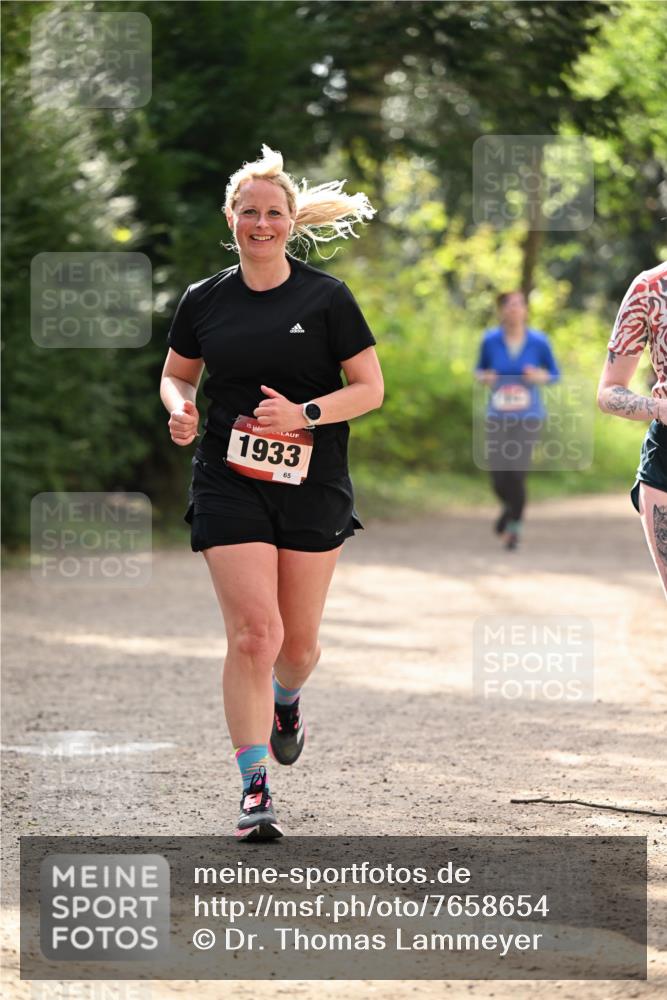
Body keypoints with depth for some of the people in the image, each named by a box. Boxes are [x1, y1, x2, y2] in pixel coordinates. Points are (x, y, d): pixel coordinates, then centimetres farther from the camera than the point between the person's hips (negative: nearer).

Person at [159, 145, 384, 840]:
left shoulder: (326, 298, -2)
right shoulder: (204, 300, 4)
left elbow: (370, 388, -2)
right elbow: (175, 373, 19)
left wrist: (304, 414, -17)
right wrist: (179, 409, -4)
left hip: (313, 487, 0)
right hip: (228, 487, 0)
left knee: (299, 639, 9)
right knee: (253, 631, -13)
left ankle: (285, 702, 47)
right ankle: (255, 790, -11)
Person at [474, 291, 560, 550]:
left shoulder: (538, 341, -5)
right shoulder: (490, 340, -2)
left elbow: (555, 375, 8)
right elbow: (479, 370, 14)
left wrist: (541, 377, -14)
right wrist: (483, 377, -10)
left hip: (528, 418, -1)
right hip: (498, 418, 1)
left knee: (517, 475, -13)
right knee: (499, 481, -2)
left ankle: (515, 525, 12)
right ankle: (510, 506, 36)